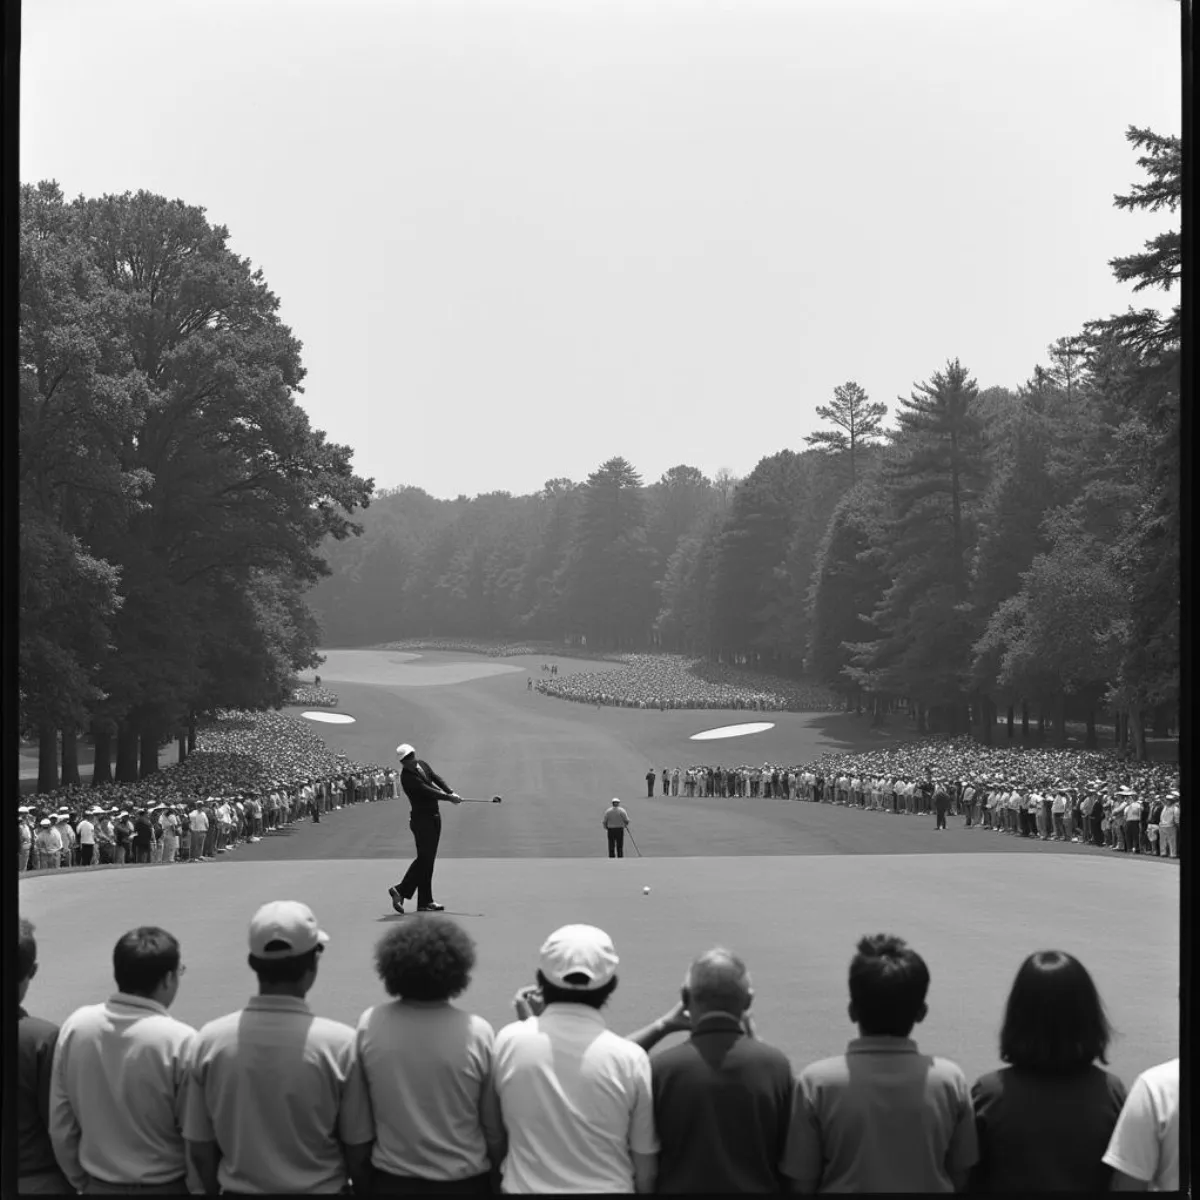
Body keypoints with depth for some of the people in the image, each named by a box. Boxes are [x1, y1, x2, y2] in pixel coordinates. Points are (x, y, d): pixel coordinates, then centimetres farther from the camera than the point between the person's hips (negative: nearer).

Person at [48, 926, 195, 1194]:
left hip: (99, 1186, 4)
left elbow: (60, 1127, 1)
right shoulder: (180, 1041, -20)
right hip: (165, 1186, -4)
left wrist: (81, 1182, 14)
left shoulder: (75, 1026, -7)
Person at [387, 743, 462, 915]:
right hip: (421, 819, -8)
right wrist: (449, 797, -26)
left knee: (428, 859, 7)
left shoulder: (422, 764, 7)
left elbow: (436, 778, 2)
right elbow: (426, 790, -24)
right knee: (425, 859, -9)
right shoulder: (407, 776, -17)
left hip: (434, 817, 8)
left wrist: (450, 791, -13)